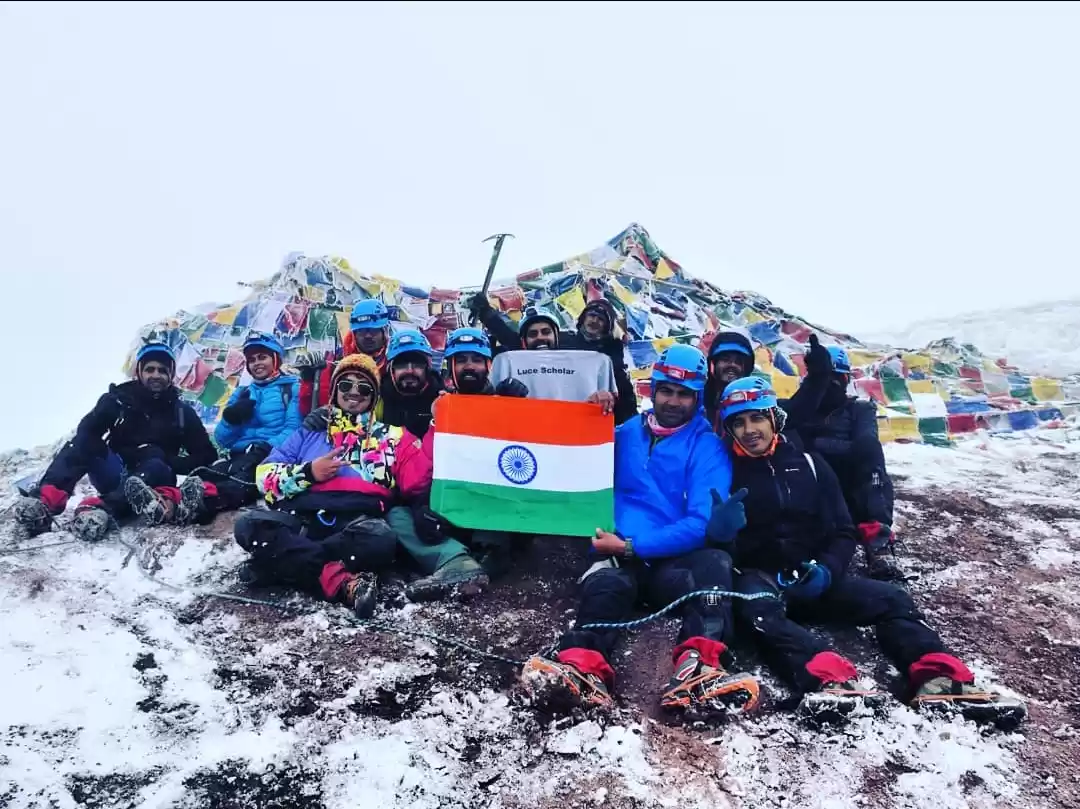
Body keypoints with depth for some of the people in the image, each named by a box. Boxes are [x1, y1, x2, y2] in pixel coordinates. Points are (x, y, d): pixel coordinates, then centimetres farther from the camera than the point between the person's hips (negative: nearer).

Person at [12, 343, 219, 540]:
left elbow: (207, 456, 1)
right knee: (82, 443, -24)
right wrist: (130, 455, -28)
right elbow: (87, 433, -10)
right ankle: (45, 499, -46)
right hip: (116, 477, 2)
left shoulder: (182, 412, 4)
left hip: (151, 480, -1)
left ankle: (101, 506, -55)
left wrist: (170, 462, -15)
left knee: (157, 468, -34)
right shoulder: (118, 400, 4)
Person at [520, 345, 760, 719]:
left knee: (715, 562, -34)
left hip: (675, 563, -1)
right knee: (605, 584, -33)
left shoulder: (708, 447, 4)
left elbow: (701, 525, -8)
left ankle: (697, 669, -56)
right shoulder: (625, 434, 14)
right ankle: (583, 672, -60)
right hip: (621, 559, 1)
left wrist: (630, 545, -15)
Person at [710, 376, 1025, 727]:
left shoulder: (808, 464, 11)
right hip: (759, 579, -4)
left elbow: (843, 532, 11)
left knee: (891, 598, -18)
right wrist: (719, 534, -27)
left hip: (813, 581, 4)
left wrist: (827, 569, -10)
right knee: (756, 610, -38)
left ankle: (938, 677, -37)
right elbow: (720, 549, -2)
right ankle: (826, 678, -59)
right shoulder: (725, 473, 4)